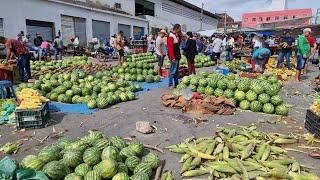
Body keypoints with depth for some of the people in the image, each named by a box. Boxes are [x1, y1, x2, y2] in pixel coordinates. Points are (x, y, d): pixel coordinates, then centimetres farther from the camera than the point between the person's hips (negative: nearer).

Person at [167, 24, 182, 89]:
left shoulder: (176, 35, 14)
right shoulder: (171, 36, -15)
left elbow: (179, 42, 21)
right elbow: (170, 47, -21)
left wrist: (180, 36, 7)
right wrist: (172, 57, -25)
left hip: (177, 55, 10)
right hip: (174, 56, -10)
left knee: (177, 70, 13)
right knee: (173, 71, -6)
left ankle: (176, 83, 21)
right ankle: (170, 84, 1)